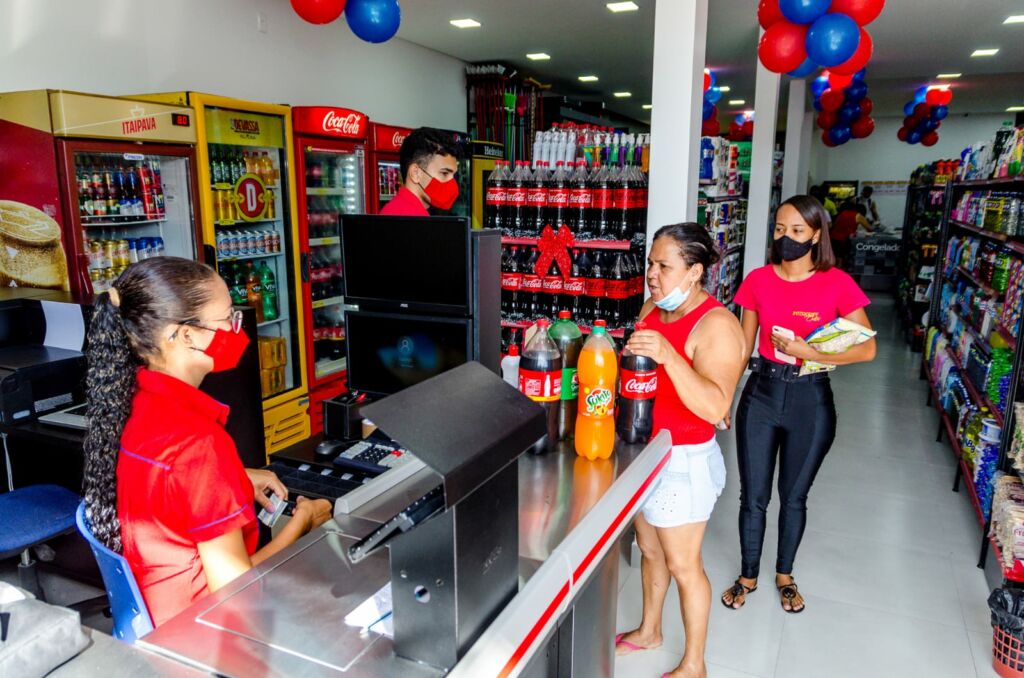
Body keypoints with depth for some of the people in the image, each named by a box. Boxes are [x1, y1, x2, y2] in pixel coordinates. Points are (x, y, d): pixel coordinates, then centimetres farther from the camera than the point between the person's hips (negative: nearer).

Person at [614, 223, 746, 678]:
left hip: (683, 461, -7)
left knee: (682, 564, 8)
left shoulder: (716, 325, -21)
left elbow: (715, 408, -31)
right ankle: (649, 631, 46)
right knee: (649, 549, 23)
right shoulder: (652, 309, 3)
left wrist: (667, 355, -40)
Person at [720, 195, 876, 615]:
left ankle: (784, 574, 40)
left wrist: (806, 352, -21)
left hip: (810, 399, -1)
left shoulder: (837, 284, -10)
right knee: (753, 496, 9)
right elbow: (743, 346, 4)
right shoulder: (758, 280, -2)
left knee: (794, 496, 16)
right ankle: (749, 575, 32)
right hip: (761, 392, 2)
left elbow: (867, 349, -12)